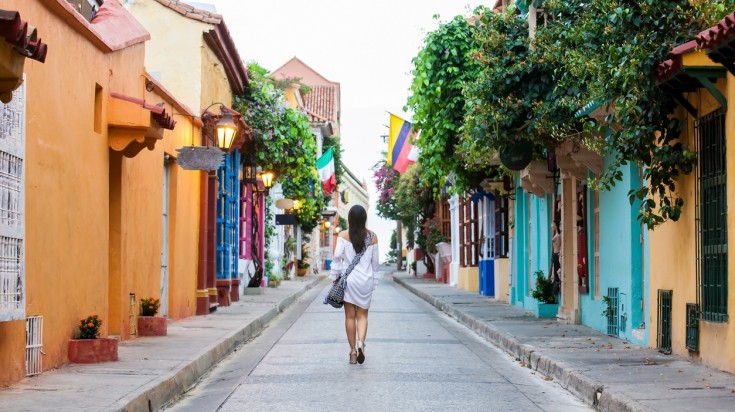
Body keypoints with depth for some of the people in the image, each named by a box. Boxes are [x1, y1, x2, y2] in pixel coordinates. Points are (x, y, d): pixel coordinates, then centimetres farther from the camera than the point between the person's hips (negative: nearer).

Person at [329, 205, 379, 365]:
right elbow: (375, 262, 7)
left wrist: (334, 277, -1)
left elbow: (337, 257, -10)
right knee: (362, 315, 8)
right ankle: (361, 342, -16)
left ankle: (353, 351, 9)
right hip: (366, 280, 1)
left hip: (348, 279, -1)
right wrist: (374, 282, 16)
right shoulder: (372, 237, 1)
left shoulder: (343, 235, -6)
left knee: (350, 316, 7)